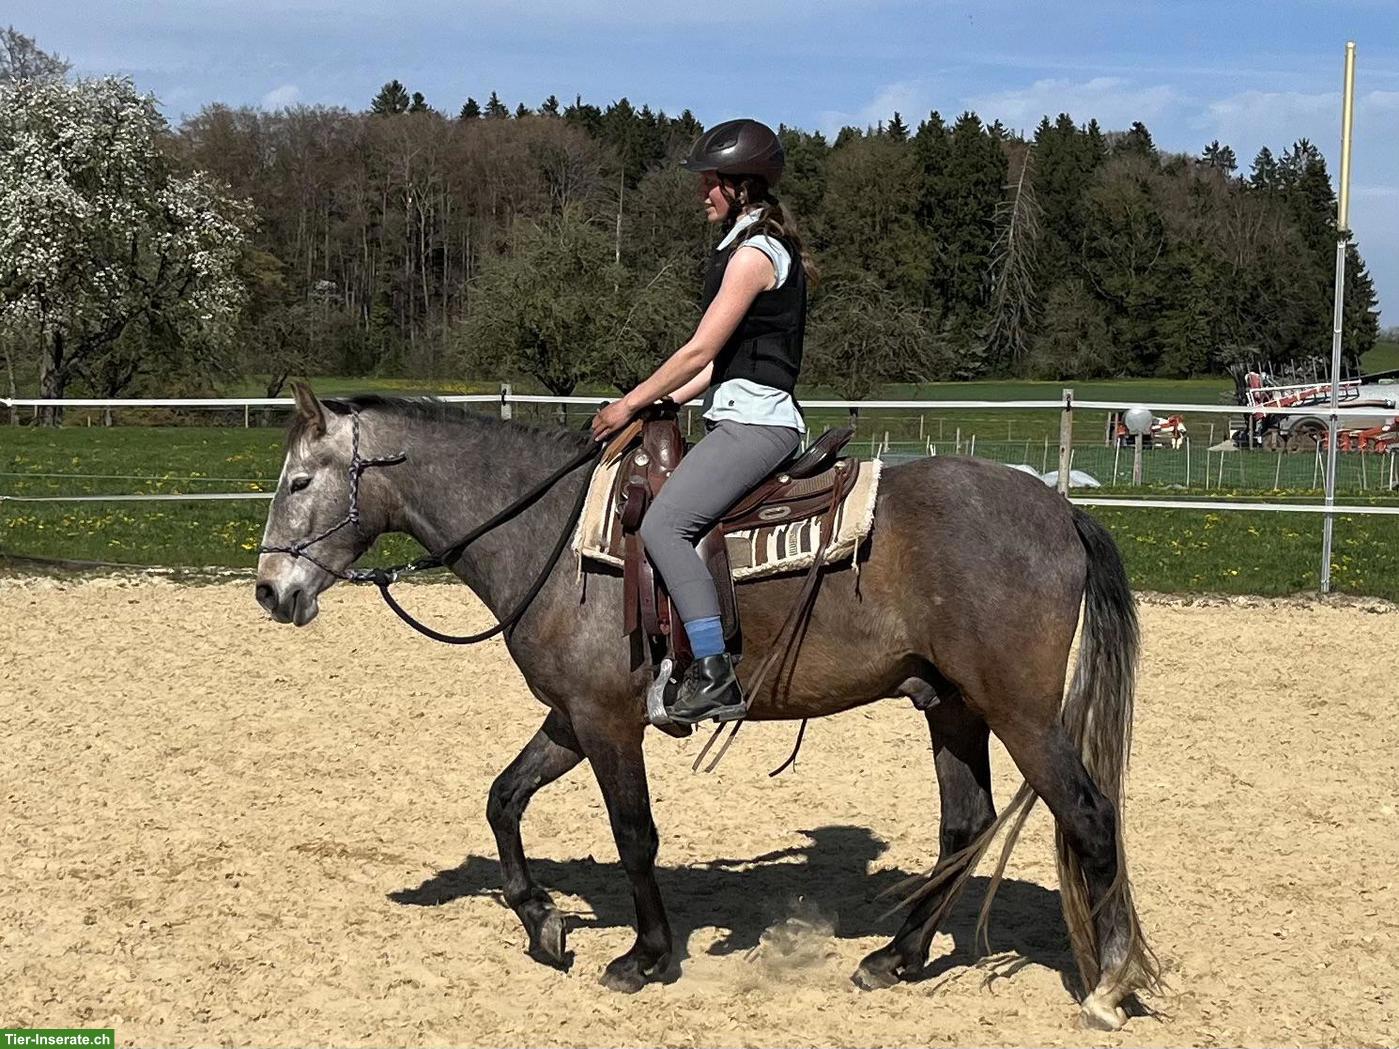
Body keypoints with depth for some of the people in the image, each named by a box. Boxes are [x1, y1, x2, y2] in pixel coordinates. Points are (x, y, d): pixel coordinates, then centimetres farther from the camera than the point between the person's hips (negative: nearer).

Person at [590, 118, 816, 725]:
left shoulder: (753, 253, -12)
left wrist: (631, 406, -6)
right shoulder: (761, 246, 20)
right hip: (742, 418, 11)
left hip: (753, 420, -11)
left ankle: (715, 675, -28)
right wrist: (663, 401, 15)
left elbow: (701, 350, -14)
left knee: (664, 524, -23)